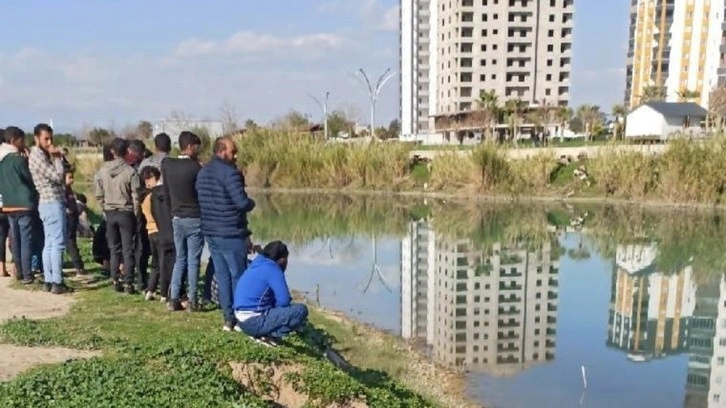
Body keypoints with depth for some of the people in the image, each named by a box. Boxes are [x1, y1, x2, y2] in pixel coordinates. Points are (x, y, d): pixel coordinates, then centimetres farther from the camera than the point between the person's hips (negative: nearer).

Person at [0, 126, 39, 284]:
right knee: (26, 240, -3)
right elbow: (31, 179, -5)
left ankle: (19, 272, 19)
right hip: (23, 204, -8)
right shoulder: (18, 159, -14)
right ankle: (27, 275, -1)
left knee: (15, 240, 12)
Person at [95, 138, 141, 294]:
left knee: (114, 249, 13)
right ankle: (128, 283, 2)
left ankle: (115, 281, 15)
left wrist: (106, 208, 15)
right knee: (128, 250, 2)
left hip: (110, 213, 3)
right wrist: (135, 214, 2)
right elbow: (136, 197, -11)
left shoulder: (103, 169, -2)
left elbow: (99, 194, 3)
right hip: (126, 213, -3)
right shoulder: (130, 171, -12)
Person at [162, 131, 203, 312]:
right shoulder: (195, 167, -14)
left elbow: (166, 189, 8)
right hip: (194, 219, -5)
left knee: (180, 259, 15)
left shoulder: (167, 164, 0)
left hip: (176, 218, 5)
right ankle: (192, 302, 4)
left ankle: (174, 298, 13)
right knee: (193, 261, 2)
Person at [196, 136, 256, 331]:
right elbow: (242, 202, -22)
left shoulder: (203, 173, 11)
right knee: (238, 277, 2)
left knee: (222, 276, 12)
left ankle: (228, 319, 16)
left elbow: (202, 201, 16)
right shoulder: (230, 172, -16)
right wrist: (252, 203, -2)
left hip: (211, 232, 8)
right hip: (231, 234, -8)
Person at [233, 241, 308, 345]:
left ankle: (261, 333, 11)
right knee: (301, 310, -11)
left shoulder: (258, 265, 15)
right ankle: (270, 335, -12)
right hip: (254, 321, -10)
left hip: (243, 320, 10)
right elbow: (284, 300, -17)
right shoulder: (272, 268, -12)